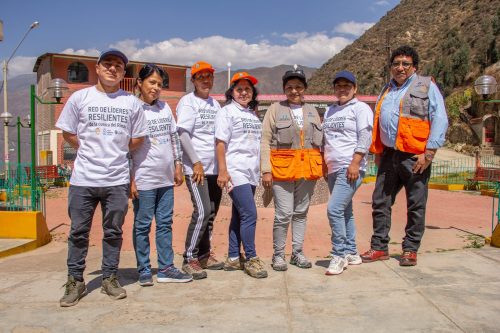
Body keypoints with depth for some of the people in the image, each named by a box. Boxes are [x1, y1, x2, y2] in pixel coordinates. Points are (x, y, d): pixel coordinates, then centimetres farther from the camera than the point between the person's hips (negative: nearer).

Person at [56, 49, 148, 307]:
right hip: (83, 178, 0)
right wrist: (91, 151, 6)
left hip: (117, 179, 1)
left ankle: (110, 278, 23)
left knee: (113, 232, 10)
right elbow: (68, 133, 7)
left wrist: (115, 153, 8)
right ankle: (75, 281, 20)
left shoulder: (132, 102, 5)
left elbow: (137, 138, 9)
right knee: (79, 231, 7)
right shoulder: (80, 97, 3)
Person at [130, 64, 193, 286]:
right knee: (142, 226, 5)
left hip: (166, 178, 6)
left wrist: (178, 165, 12)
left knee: (165, 224, 10)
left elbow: (174, 138, 16)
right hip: (144, 179, -6)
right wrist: (130, 180, -12)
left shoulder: (165, 107, 11)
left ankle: (166, 269, 19)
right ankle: (144, 270, 17)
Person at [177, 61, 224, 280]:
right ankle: (189, 259, -3)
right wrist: (196, 162, -17)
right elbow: (183, 134, -11)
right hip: (196, 168, -7)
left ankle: (204, 255, 22)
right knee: (202, 212, -14)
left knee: (211, 213, 10)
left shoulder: (215, 104, 18)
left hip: (215, 168, 7)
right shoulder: (188, 102, -2)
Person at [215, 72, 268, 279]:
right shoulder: (227, 112, -2)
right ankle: (250, 258, -2)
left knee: (239, 216, 11)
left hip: (251, 173, 7)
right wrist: (222, 170, -16)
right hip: (235, 171, -7)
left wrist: (260, 171, 18)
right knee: (250, 214, -13)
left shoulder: (253, 114, 19)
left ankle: (233, 258, 18)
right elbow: (221, 142, -9)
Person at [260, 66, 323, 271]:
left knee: (301, 212, 10)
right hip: (282, 168, -4)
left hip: (308, 169, 4)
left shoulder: (312, 111, 16)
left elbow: (320, 141, 16)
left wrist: (323, 166, 7)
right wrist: (266, 170, -10)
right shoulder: (275, 109, 4)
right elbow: (265, 141, -2)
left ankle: (298, 252, 22)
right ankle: (278, 254, 10)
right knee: (283, 214, -5)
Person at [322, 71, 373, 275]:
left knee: (334, 209, -16)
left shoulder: (360, 108, -1)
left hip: (350, 169, -7)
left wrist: (355, 164, -19)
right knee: (345, 211, 13)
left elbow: (365, 138, -11)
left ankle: (339, 255, -6)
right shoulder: (330, 111, 19)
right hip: (333, 169, 8)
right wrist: (323, 166, 18)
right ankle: (351, 253, 23)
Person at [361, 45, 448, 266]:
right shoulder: (386, 91, 18)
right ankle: (379, 247, 17)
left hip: (415, 157, -5)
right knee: (380, 203, 6)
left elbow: (440, 120, -6)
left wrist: (429, 153, -13)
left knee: (416, 206, 3)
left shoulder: (427, 86, 2)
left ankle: (410, 250, 16)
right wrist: (377, 152, 13)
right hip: (389, 156, 5)